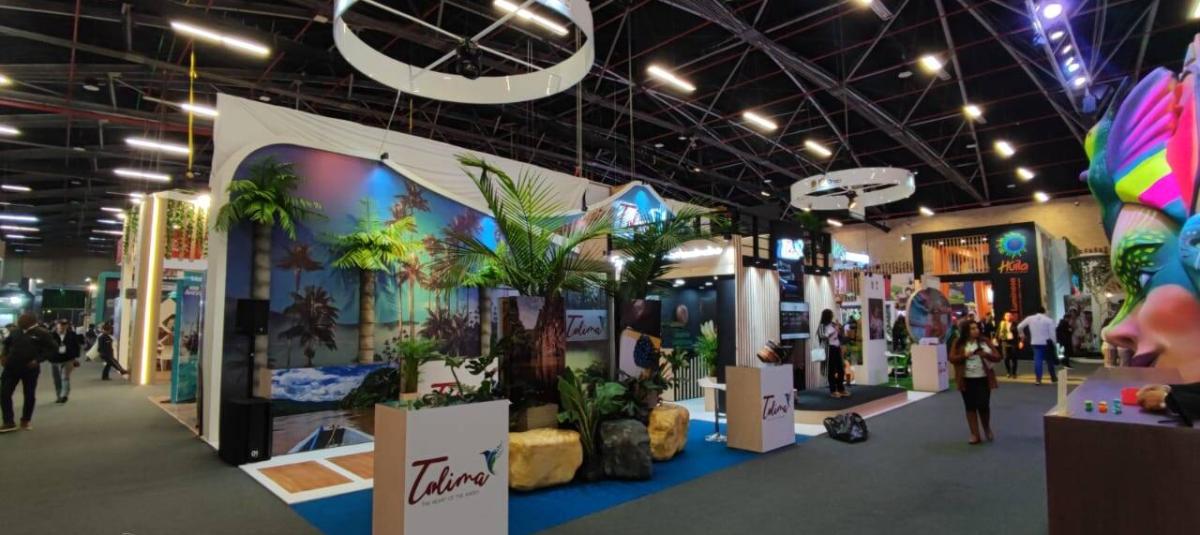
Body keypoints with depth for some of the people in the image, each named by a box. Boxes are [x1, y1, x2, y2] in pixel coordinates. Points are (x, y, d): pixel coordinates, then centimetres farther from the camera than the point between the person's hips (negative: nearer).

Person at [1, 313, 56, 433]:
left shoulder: (41, 333, -8)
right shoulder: (16, 332, 4)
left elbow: (53, 348, -8)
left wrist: (38, 360, -17)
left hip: (30, 369, -4)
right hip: (11, 367, 4)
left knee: (29, 395, 6)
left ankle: (26, 420, 22)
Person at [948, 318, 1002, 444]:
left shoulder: (985, 341, 1)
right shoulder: (958, 343, -1)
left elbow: (997, 357, 1)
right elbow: (952, 358, -4)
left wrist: (987, 354, -19)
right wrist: (964, 355, -21)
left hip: (983, 379, 0)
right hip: (966, 380, 0)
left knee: (983, 405, -2)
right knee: (970, 407, 5)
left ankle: (987, 429, 27)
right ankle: (975, 434, 13)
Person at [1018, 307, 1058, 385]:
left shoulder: (1030, 318, 1)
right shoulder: (1049, 320, -5)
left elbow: (1019, 327, 4)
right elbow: (1052, 333, -8)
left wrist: (1022, 335, 20)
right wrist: (1053, 343, 1)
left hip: (1035, 342, 1)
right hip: (1046, 342, -1)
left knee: (1037, 360, -1)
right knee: (1049, 360, 13)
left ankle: (1038, 379, -6)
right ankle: (1053, 377, 23)